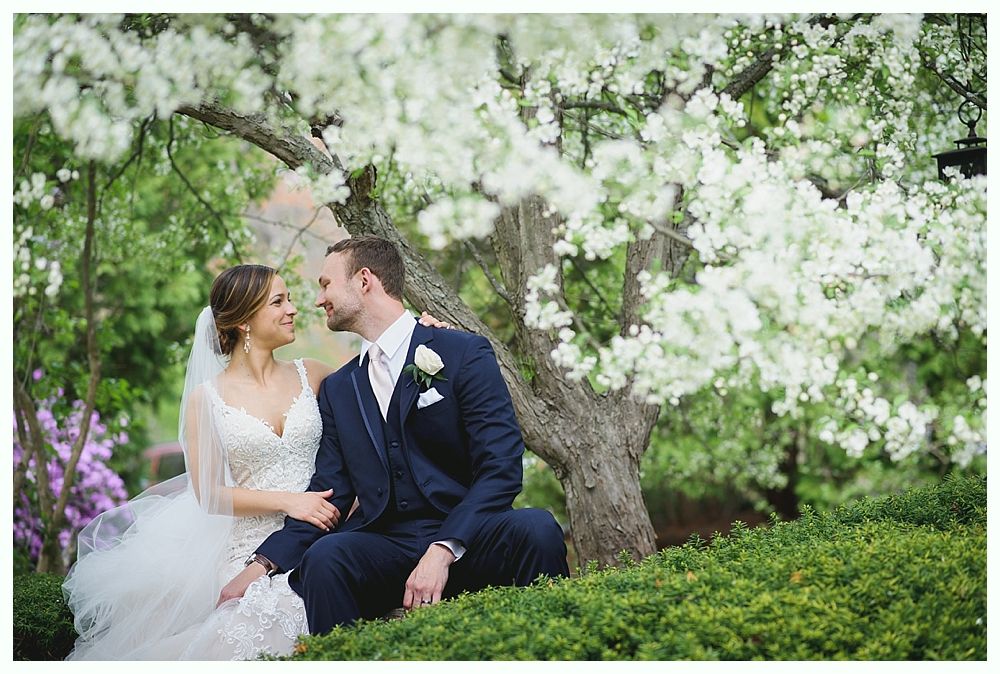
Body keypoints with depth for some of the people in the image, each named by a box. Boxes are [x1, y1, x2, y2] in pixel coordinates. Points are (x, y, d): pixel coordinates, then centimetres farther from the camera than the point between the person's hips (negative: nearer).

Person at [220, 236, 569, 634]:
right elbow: (328, 493, 13)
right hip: (384, 549, 2)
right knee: (325, 555, -32)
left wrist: (442, 551, -21)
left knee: (535, 529, -34)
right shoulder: (337, 388, 19)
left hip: (466, 541, -2)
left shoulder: (465, 354, 2)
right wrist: (263, 565, -4)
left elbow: (501, 468, -7)